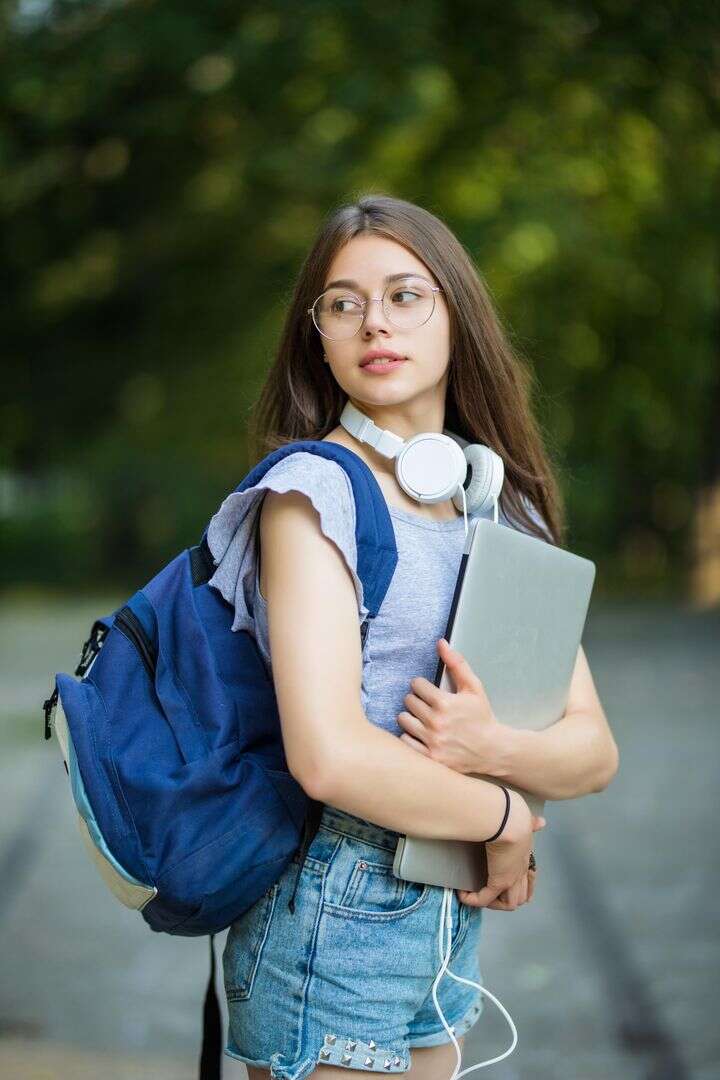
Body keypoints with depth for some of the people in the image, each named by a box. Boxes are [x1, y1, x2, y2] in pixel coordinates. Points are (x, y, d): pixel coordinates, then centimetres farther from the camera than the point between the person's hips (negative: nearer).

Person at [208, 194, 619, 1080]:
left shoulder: (507, 511, 9)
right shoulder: (315, 491, -12)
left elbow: (594, 752, 4)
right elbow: (330, 757, -24)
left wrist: (493, 748, -17)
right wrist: (506, 819, -10)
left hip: (446, 923, 7)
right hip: (334, 929, -7)